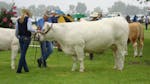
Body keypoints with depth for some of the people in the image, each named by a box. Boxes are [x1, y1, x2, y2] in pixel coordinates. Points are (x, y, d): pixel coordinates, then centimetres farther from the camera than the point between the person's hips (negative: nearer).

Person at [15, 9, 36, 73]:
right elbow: (29, 28, -20)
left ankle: (26, 68, 18)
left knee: (22, 53, 13)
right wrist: (36, 31, -8)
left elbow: (16, 30, 13)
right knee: (23, 54, -1)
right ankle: (19, 69, 0)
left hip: (21, 38, 5)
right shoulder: (28, 19, -7)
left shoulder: (18, 20, 9)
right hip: (26, 38, -5)